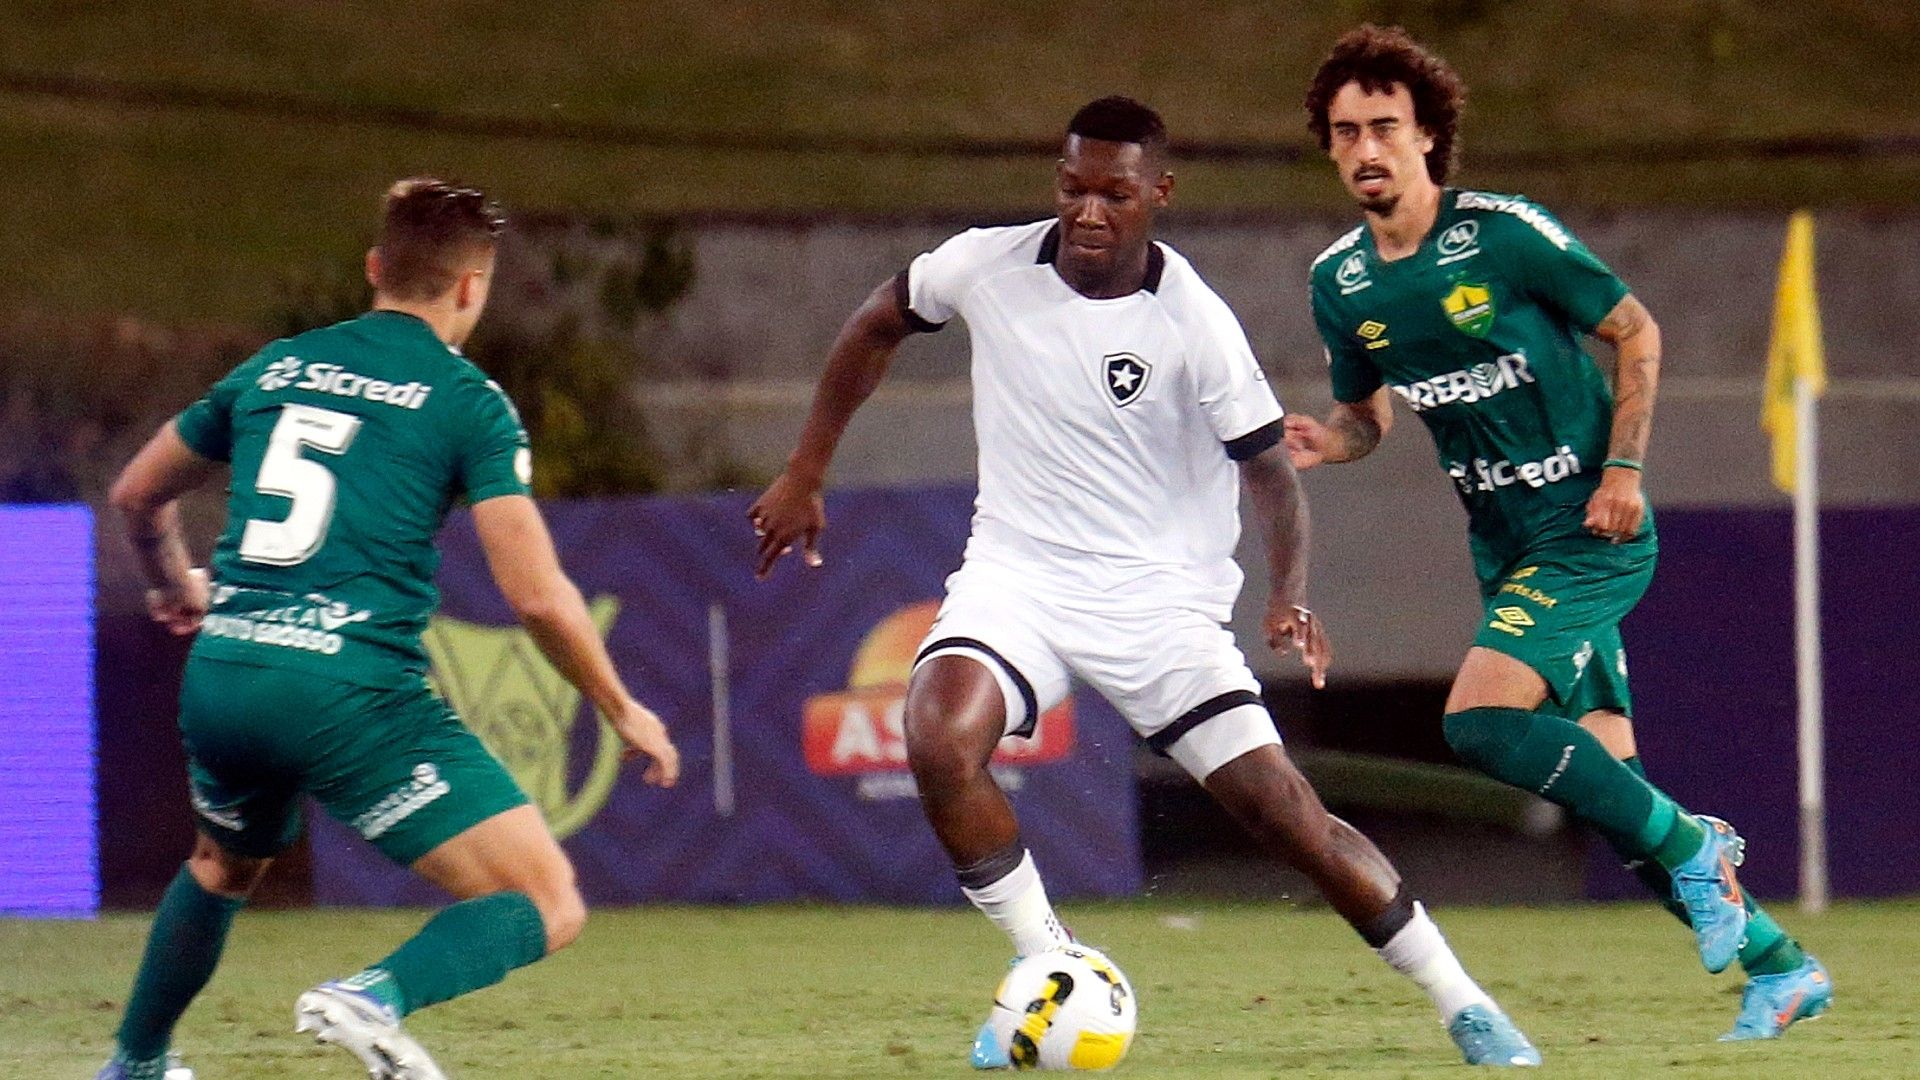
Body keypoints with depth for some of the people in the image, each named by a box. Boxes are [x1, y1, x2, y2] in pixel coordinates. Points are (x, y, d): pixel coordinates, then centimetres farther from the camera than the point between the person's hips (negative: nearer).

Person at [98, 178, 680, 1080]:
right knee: (549, 908, -4)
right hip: (353, 693, -6)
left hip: (221, 675, 6)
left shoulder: (275, 368, 16)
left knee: (223, 866, 38)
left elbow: (138, 495, 29)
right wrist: (622, 711, 8)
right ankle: (379, 997, -29)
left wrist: (175, 584, 50)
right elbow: (537, 596, -8)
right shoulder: (468, 402, -1)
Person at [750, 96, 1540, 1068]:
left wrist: (1290, 594, -26)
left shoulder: (1194, 324, -14)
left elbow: (1268, 467, -8)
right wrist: (804, 475, 16)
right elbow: (876, 328, 14)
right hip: (1015, 577, 2)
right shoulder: (986, 266, -6)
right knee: (938, 742, -27)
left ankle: (1464, 1007, 7)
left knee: (1284, 812, -9)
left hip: (1159, 596, -2)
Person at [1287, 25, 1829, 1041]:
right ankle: (1780, 966, 18)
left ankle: (1692, 845, -6)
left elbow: (1636, 333, -4)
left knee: (1480, 720, -24)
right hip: (1506, 550, 7)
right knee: (1607, 788, 5)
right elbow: (1366, 413, 16)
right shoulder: (1340, 283, 3)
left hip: (1590, 536, -7)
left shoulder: (1505, 234, -14)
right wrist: (1323, 443, -7)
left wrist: (1623, 471, -11)